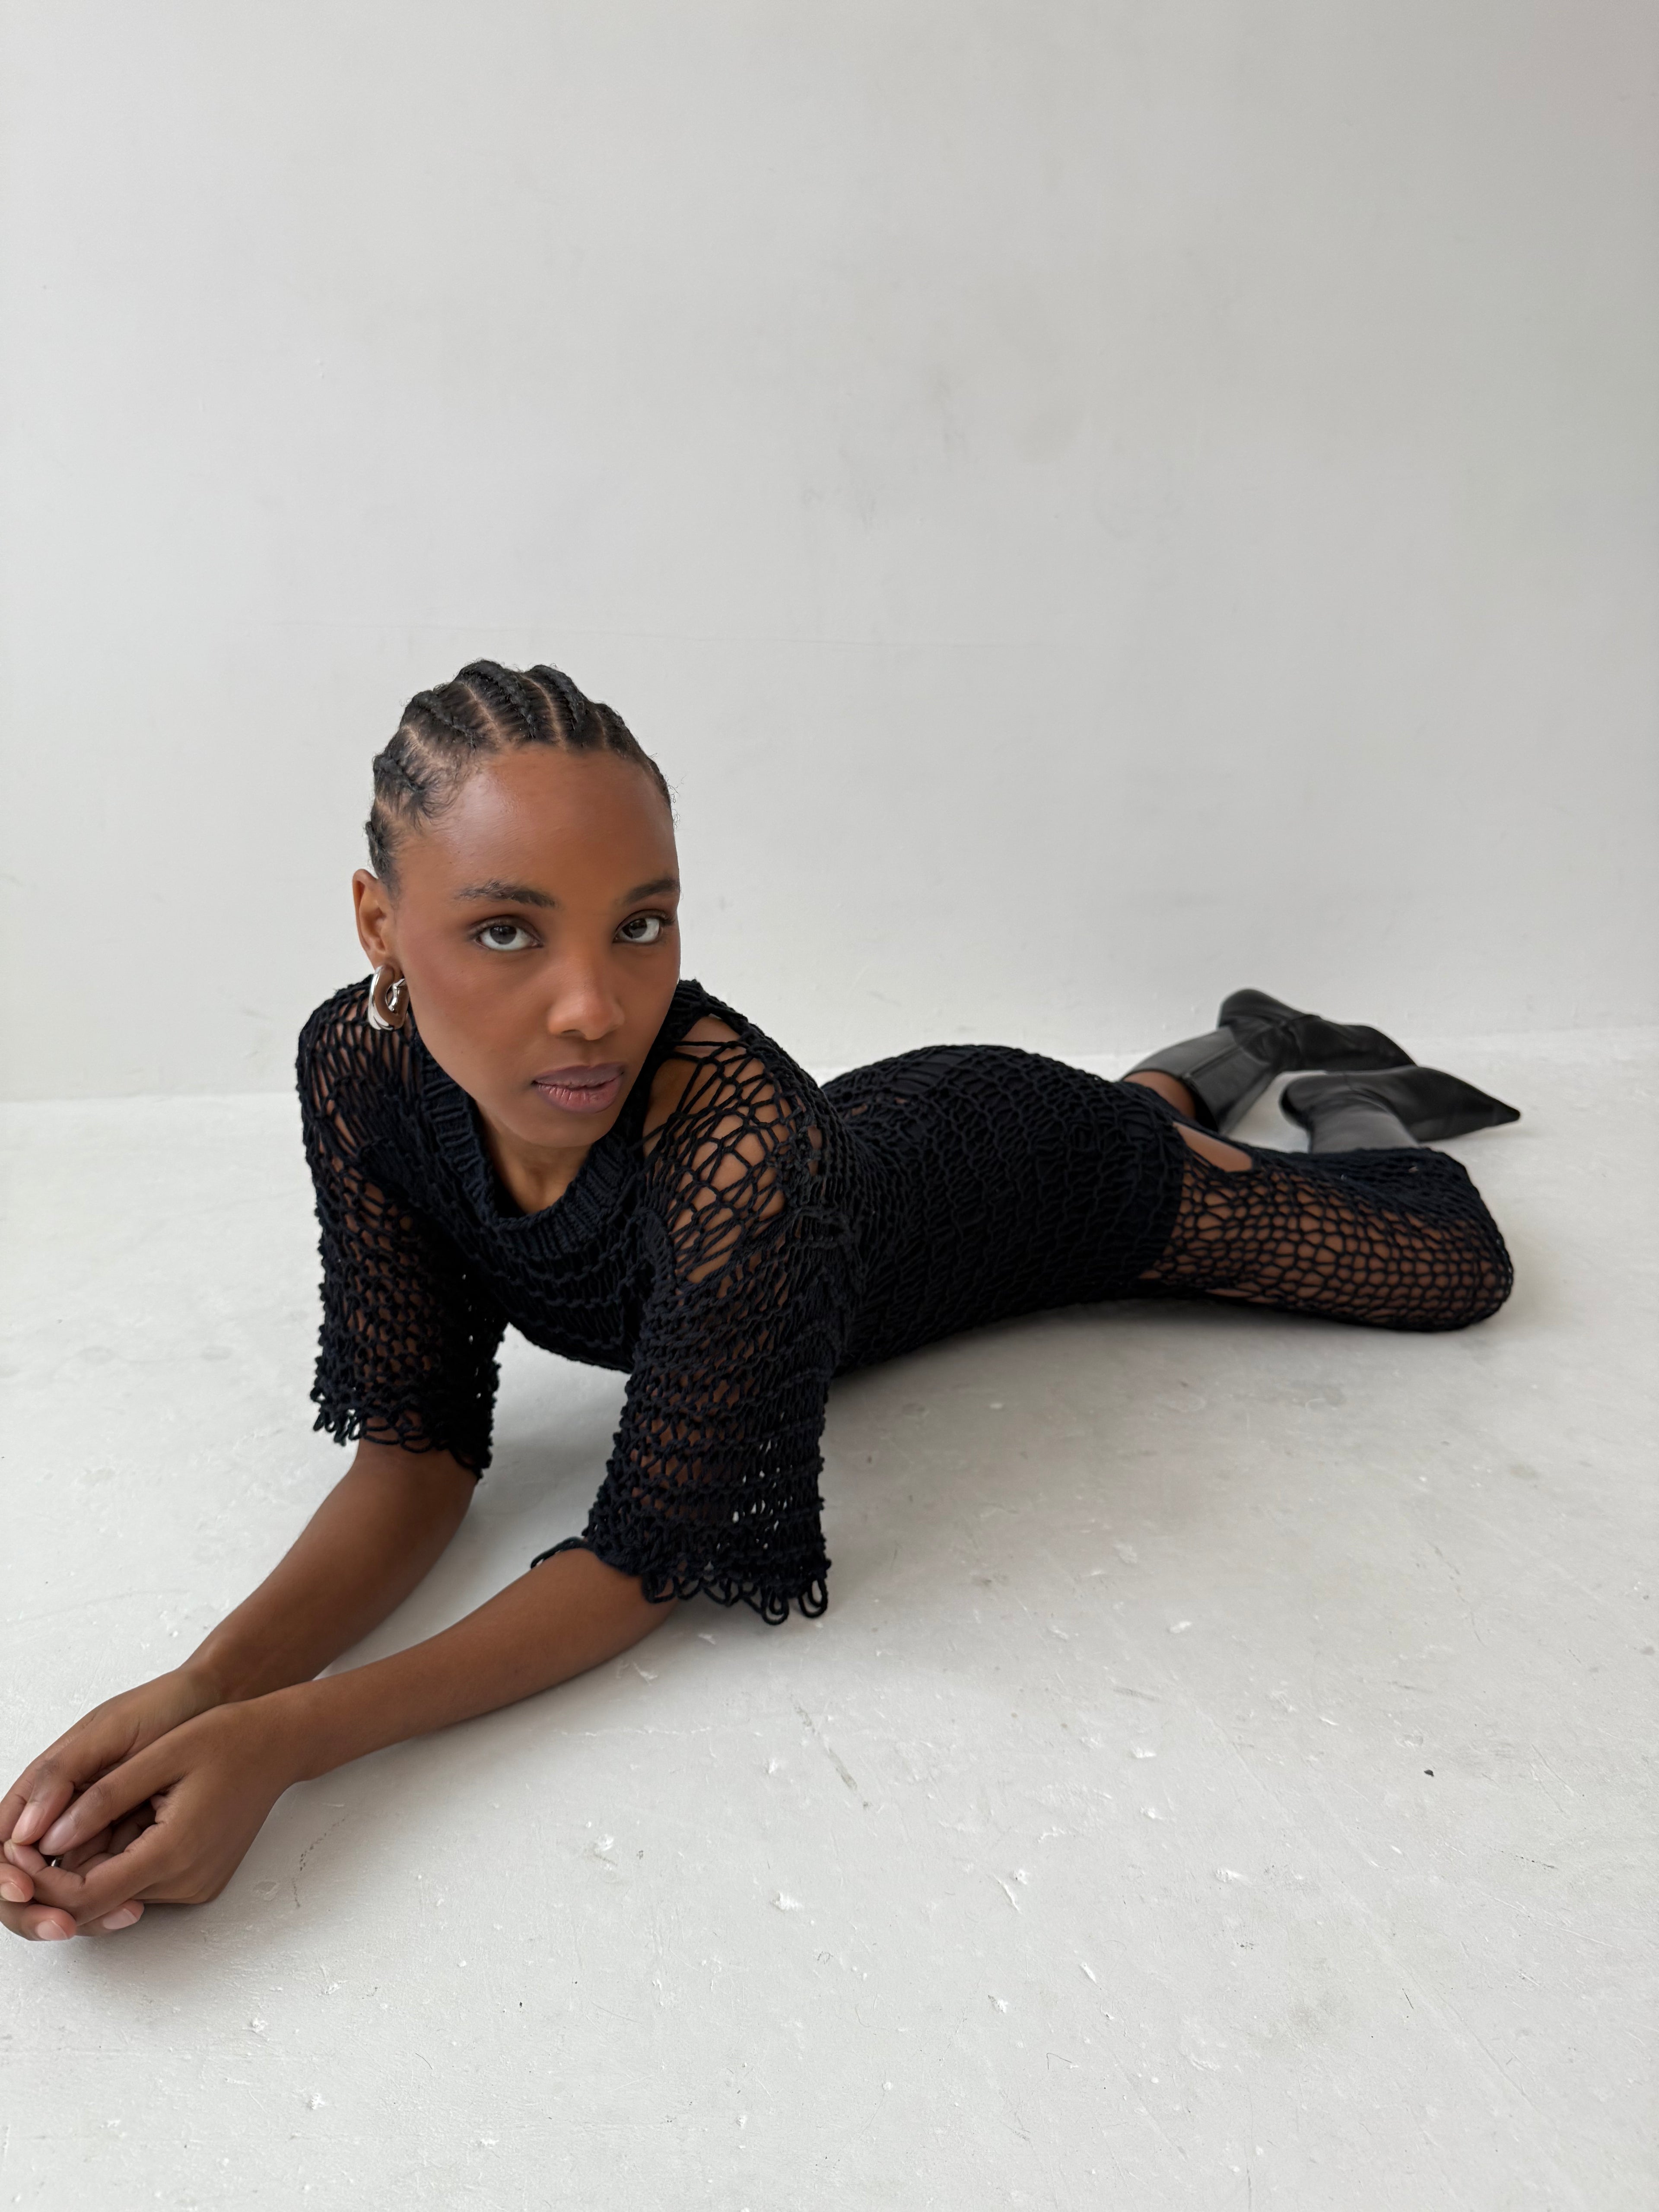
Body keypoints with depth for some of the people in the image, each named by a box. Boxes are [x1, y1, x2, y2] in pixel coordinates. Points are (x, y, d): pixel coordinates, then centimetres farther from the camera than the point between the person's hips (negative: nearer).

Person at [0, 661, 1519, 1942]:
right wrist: (203, 1688, -43)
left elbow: (653, 1556, -40)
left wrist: (283, 1739, -50)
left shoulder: (740, 1143, -48)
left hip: (1026, 1170, -5)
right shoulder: (361, 1068, -32)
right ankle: (1238, 1055, 67)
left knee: (1455, 1267, 11)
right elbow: (418, 1440, -26)